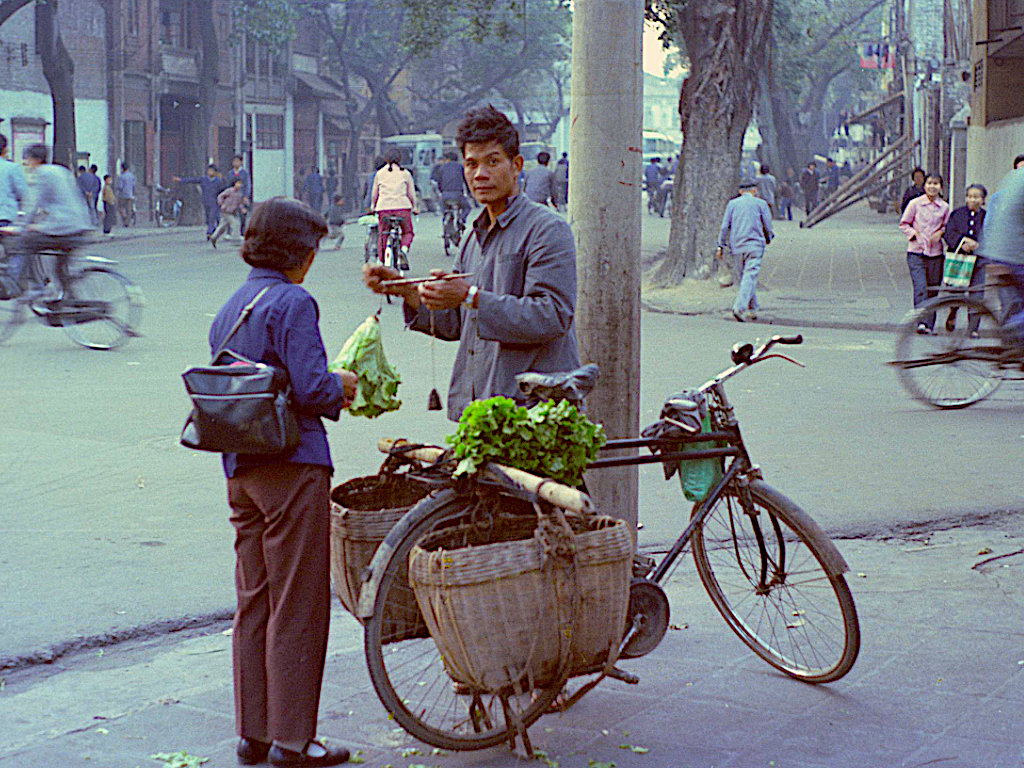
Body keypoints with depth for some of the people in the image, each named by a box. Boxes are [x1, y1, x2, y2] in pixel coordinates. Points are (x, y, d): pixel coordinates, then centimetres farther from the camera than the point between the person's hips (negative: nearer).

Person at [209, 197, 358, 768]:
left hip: (241, 468, 8)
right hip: (291, 464, -8)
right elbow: (310, 387, -21)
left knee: (254, 603, 14)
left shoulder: (230, 309, 13)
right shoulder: (293, 302, -12)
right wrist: (342, 386, 0)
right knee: (298, 607, -1)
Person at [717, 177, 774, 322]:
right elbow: (768, 226, 7)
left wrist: (721, 245, 10)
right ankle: (739, 307, -27)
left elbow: (724, 226, 6)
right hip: (755, 245, -3)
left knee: (743, 277, 14)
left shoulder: (732, 204, 10)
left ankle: (752, 309, 19)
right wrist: (768, 238, 26)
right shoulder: (760, 203, 5)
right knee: (750, 277, -10)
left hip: (736, 246, 3)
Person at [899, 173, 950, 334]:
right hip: (916, 252, -3)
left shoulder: (945, 207, 6)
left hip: (935, 253, 3)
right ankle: (922, 322, -21)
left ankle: (930, 325, 14)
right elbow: (904, 224, 7)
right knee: (920, 289, -15)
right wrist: (914, 234, -8)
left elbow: (947, 227, 18)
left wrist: (940, 233, -3)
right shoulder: (915, 203, 0)